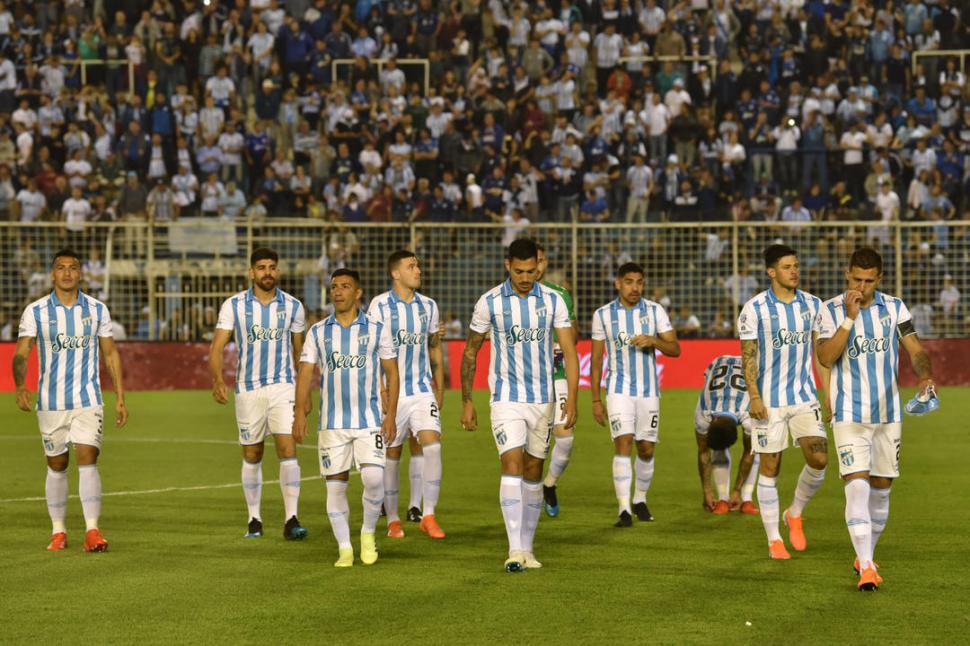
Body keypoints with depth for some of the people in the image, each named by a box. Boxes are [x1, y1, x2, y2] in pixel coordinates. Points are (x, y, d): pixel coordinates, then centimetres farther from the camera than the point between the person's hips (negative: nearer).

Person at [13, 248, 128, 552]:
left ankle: (92, 530, -16)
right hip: (51, 402, 0)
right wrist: (20, 387, -26)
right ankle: (58, 532, 17)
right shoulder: (35, 311, -2)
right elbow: (21, 353, -6)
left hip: (88, 400, 0)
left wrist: (120, 398, 6)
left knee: (87, 460, -13)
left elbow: (111, 354, 9)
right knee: (56, 466, 7)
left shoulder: (97, 309, 3)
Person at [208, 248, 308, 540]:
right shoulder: (233, 305, -2)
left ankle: (291, 520, -15)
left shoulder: (293, 306, 3)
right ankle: (254, 519, 19)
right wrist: (218, 378, -24)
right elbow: (216, 347, -6)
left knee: (288, 449, -13)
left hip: (283, 386, 0)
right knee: (252, 456, 7)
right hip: (248, 388, 0)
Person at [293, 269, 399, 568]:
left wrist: (391, 415, -2)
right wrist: (300, 412, -8)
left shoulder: (377, 329, 3)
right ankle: (344, 548, 11)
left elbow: (392, 373, 5)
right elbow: (305, 373, 3)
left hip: (370, 420, -2)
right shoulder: (318, 332, 6)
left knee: (373, 478, -16)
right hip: (332, 423, 2)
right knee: (335, 486, 1)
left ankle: (368, 532, 8)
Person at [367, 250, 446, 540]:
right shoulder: (380, 305, -4)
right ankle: (392, 520, 16)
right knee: (391, 455, 4)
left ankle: (428, 515, -10)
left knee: (432, 445, -14)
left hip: (423, 390, 3)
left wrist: (439, 389, 15)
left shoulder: (429, 306, 8)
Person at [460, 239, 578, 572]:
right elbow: (470, 353, 5)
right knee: (512, 466, -16)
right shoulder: (490, 302, -5)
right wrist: (466, 401, 4)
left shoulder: (552, 301, -2)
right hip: (507, 398, -2)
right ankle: (515, 550, -20)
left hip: (543, 399, 2)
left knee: (533, 473, 9)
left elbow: (569, 352, -3)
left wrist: (571, 399, -12)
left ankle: (527, 548, 18)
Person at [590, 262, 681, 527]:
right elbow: (596, 360, 4)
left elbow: (675, 349, -2)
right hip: (619, 389, -2)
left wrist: (653, 340, -23)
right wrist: (596, 400, 2)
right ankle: (624, 509, -18)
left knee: (646, 449, 7)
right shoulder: (603, 315, -1)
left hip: (649, 390, 2)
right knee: (623, 443, -15)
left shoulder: (655, 311, 0)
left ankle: (640, 500, 28)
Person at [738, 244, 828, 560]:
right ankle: (774, 539, 10)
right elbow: (748, 355, -5)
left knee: (819, 459, -11)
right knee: (770, 467, 0)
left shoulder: (812, 305, 5)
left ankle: (795, 514, 15)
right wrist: (754, 397, -12)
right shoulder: (754, 309, -6)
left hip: (805, 397, 3)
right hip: (769, 401, -3)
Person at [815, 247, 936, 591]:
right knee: (857, 486, -16)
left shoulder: (894, 307, 3)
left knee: (881, 488, 10)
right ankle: (866, 568, -20)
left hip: (888, 413, 3)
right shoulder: (831, 310, -5)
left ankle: (866, 555, 29)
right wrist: (849, 318, -23)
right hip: (849, 415, -3)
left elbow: (915, 350, 3)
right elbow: (826, 358, -16)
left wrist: (925, 377, -17)